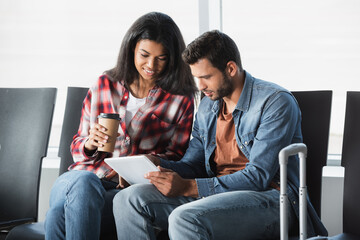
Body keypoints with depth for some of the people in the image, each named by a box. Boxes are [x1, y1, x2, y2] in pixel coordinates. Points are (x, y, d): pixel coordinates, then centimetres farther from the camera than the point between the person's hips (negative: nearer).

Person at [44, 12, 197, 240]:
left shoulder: (181, 100, 9)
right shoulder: (104, 86, 15)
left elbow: (175, 156, 9)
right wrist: (90, 143, -7)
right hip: (87, 175, 3)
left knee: (60, 213, -33)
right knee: (82, 181, -38)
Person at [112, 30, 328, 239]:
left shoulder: (276, 102, -9)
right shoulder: (208, 106, 16)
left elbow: (258, 177, -16)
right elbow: (193, 165, 21)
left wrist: (188, 187, -21)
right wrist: (160, 166, -3)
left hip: (270, 198, -7)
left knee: (184, 219, -35)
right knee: (130, 199, -12)